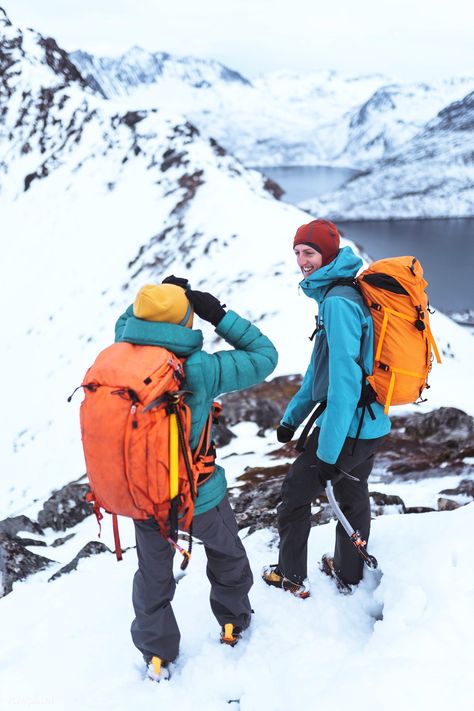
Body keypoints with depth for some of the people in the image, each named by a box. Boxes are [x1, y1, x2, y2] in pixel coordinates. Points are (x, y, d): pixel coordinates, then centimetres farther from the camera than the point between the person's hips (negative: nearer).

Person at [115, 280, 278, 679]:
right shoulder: (199, 370, -27)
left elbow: (125, 324, 10)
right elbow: (265, 356, -13)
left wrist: (157, 295, 2)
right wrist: (220, 315, -13)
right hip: (198, 497, -3)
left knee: (153, 577, 25)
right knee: (226, 552, 28)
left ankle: (156, 655, 42)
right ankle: (234, 622, 51)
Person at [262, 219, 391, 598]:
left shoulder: (338, 301, -22)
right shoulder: (338, 293, 10)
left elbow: (344, 379, -27)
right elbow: (322, 365, 17)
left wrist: (328, 452, -24)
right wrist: (292, 416, 18)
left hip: (348, 428, -9)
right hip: (371, 424, 9)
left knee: (295, 492, 7)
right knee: (354, 496, 23)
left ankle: (291, 577, 23)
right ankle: (348, 574, 42)